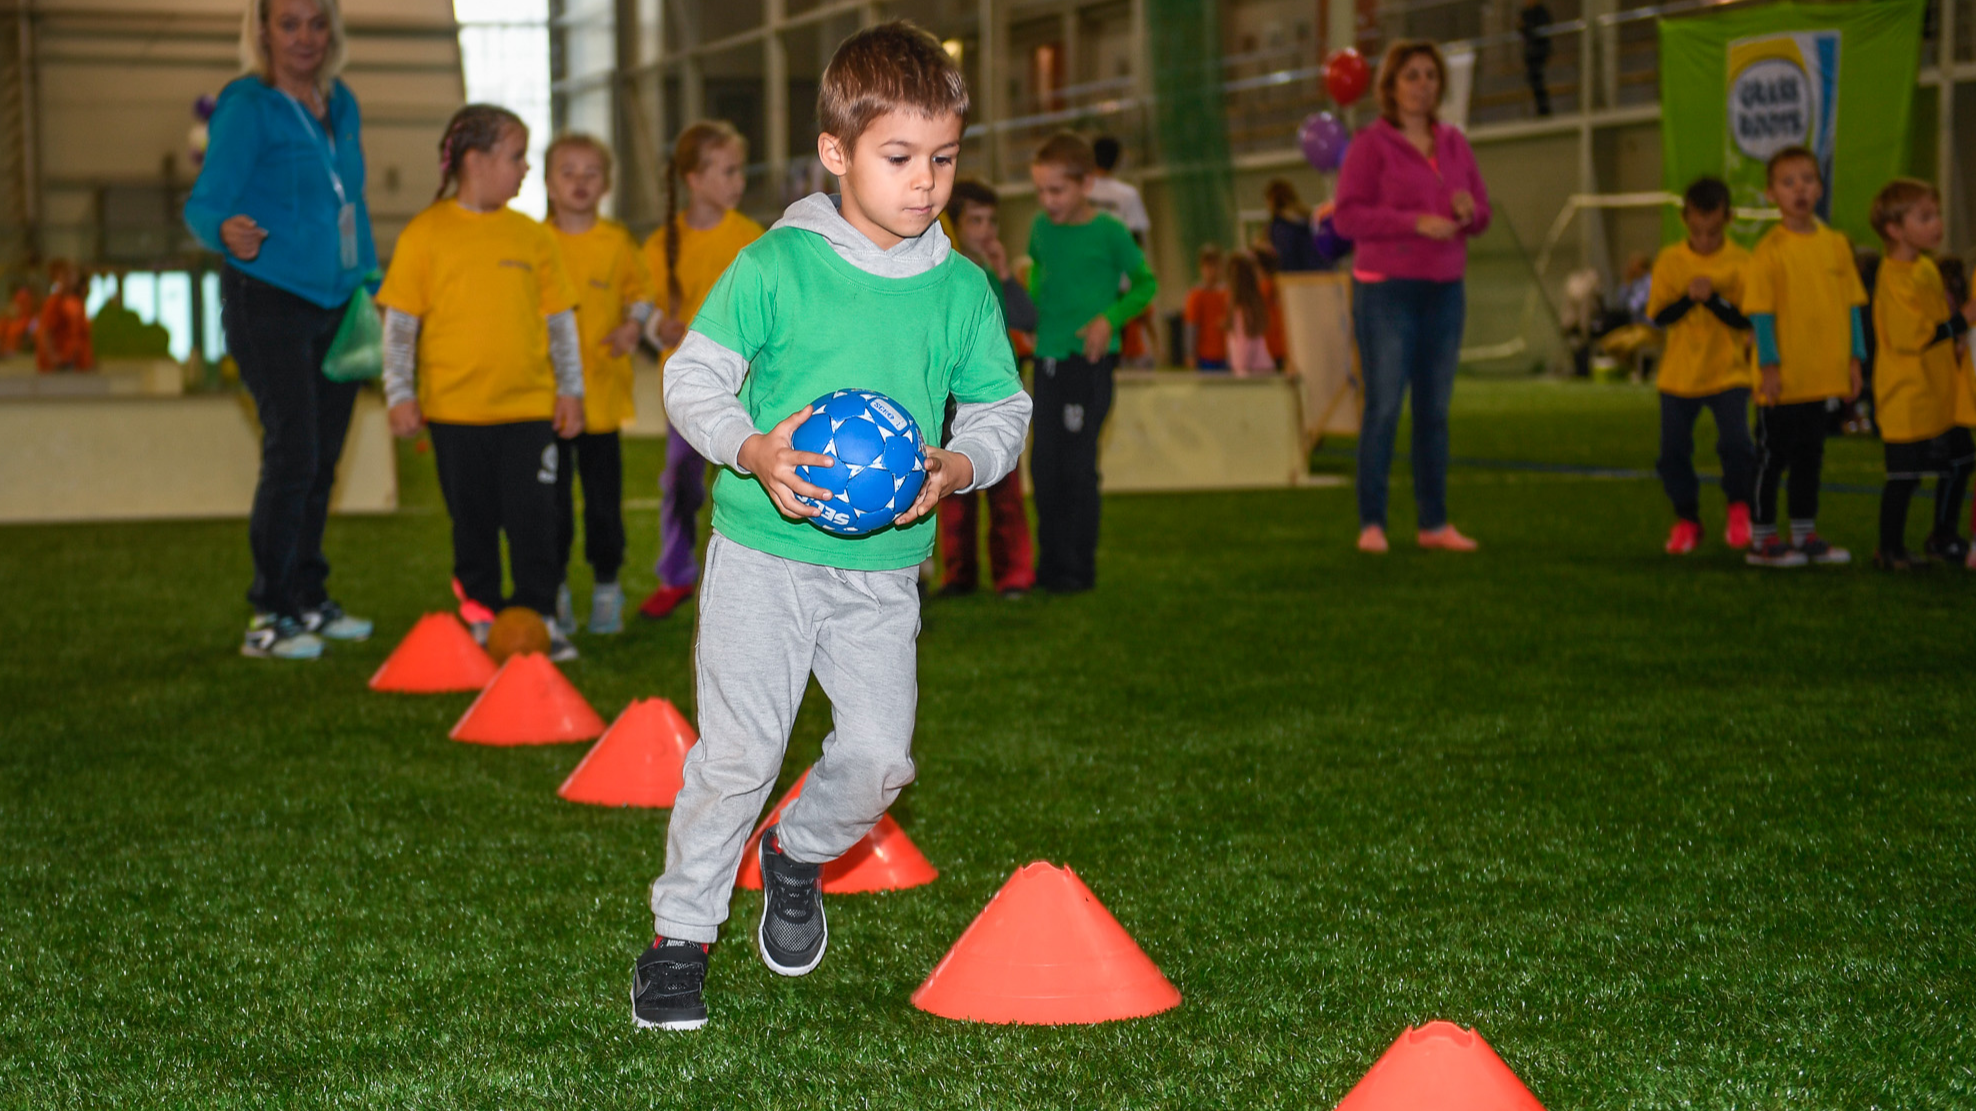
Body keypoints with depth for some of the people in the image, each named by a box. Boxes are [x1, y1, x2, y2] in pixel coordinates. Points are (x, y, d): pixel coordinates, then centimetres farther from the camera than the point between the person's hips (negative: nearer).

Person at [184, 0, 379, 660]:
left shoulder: (340, 104, 11)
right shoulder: (246, 107, -10)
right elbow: (204, 203, -16)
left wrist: (369, 284, 14)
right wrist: (227, 231, -38)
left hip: (334, 306, 7)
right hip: (269, 303, -7)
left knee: (321, 461, 10)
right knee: (292, 455, -11)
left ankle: (308, 600, 21)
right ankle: (269, 618, -5)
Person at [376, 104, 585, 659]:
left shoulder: (531, 237, 7)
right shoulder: (426, 233, -2)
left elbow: (559, 320, 12)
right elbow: (399, 322, 0)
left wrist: (570, 390, 8)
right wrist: (400, 393, -5)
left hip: (529, 406, 2)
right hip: (454, 407, -1)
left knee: (532, 517, -2)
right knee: (472, 522, 9)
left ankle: (538, 618, 9)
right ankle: (482, 619, 20)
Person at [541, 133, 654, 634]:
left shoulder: (617, 242, 4)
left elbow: (641, 292, 12)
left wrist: (633, 325, -6)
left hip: (602, 390, 1)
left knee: (604, 495, 4)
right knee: (552, 498, 2)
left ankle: (606, 588, 17)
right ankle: (555, 591, 14)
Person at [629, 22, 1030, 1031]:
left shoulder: (962, 289, 3)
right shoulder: (775, 266, -7)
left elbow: (1002, 408, 11)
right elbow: (692, 376, -2)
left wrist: (958, 467, -10)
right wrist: (753, 452, -19)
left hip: (884, 569, 3)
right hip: (763, 555, -3)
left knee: (879, 757, -5)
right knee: (737, 751, -6)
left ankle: (798, 855, 28)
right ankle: (680, 933, 12)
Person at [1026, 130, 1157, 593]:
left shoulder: (1109, 233, -8)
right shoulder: (1041, 227, 6)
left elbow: (1145, 284, 1)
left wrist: (1110, 318, -12)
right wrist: (1032, 306, 10)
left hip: (1089, 360, -5)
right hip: (1047, 359, 5)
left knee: (1078, 464, -5)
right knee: (1044, 465, 7)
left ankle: (1078, 567, 3)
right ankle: (1049, 562, 18)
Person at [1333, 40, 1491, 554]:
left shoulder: (1453, 143, 13)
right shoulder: (1371, 144, -4)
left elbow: (1481, 212, 16)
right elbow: (1347, 215, -11)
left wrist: (1468, 212, -8)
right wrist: (1417, 222, -19)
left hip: (1445, 290, 5)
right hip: (1386, 290, -5)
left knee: (1435, 410, 7)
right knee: (1383, 406, -6)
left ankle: (1434, 522, 13)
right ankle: (1371, 523, 0)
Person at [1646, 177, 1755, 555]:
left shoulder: (1740, 262, -6)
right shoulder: (1670, 260, -1)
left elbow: (1746, 320, -10)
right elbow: (1658, 316, -5)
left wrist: (1713, 298, -24)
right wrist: (1688, 298, -21)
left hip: (1728, 372, -2)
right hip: (1678, 375, 2)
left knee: (1735, 442, -16)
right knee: (1673, 450, 4)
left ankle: (1738, 507, 10)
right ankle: (1686, 519, 23)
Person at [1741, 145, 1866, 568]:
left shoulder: (1836, 244, 6)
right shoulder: (1770, 249, -10)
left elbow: (1851, 303, 11)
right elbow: (1760, 311, -11)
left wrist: (1854, 358, 7)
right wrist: (1770, 366, -14)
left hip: (1823, 376, 5)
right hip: (1783, 381, -5)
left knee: (1810, 457, 14)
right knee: (1772, 457, 3)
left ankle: (1805, 536, 24)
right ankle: (1762, 540, 11)